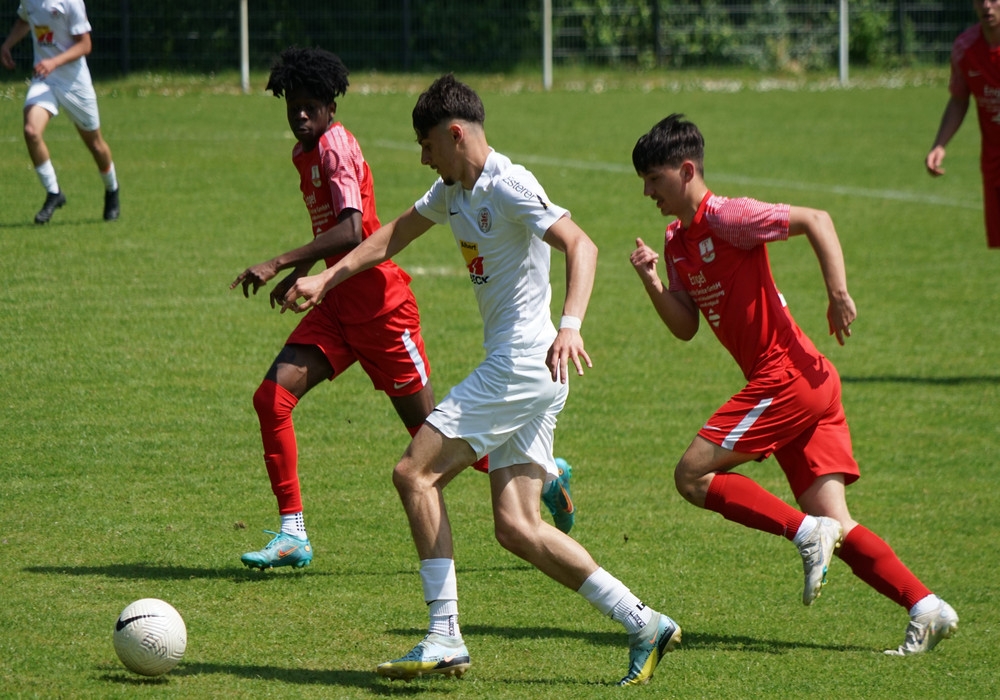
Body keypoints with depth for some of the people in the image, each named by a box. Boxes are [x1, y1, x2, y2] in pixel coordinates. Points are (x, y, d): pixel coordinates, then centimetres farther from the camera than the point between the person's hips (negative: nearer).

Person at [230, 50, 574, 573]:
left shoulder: (336, 148, -17)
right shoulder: (306, 153, 11)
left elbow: (350, 232, -31)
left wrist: (278, 265, -34)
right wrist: (300, 273, 23)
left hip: (379, 305, -9)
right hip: (340, 306, 9)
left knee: (428, 425, 1)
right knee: (271, 398, -7)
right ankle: (292, 534, -4)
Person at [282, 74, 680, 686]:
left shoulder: (508, 186, -13)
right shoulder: (453, 191, 16)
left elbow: (581, 245, -21)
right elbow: (394, 235, 29)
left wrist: (571, 326, -34)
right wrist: (326, 279, 22)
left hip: (525, 361, -9)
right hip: (525, 375, 9)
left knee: (415, 472, -9)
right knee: (517, 527, 2)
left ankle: (445, 640, -11)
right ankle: (643, 623, 2)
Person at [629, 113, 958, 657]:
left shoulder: (726, 217, -9)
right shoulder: (677, 241, 18)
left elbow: (814, 220, -13)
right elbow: (685, 328, 15)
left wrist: (838, 293, -20)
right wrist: (652, 281, -1)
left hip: (789, 378, -9)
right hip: (800, 388, 9)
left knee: (692, 475, -8)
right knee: (833, 521, 0)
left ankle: (807, 534, -10)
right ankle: (926, 607, -6)